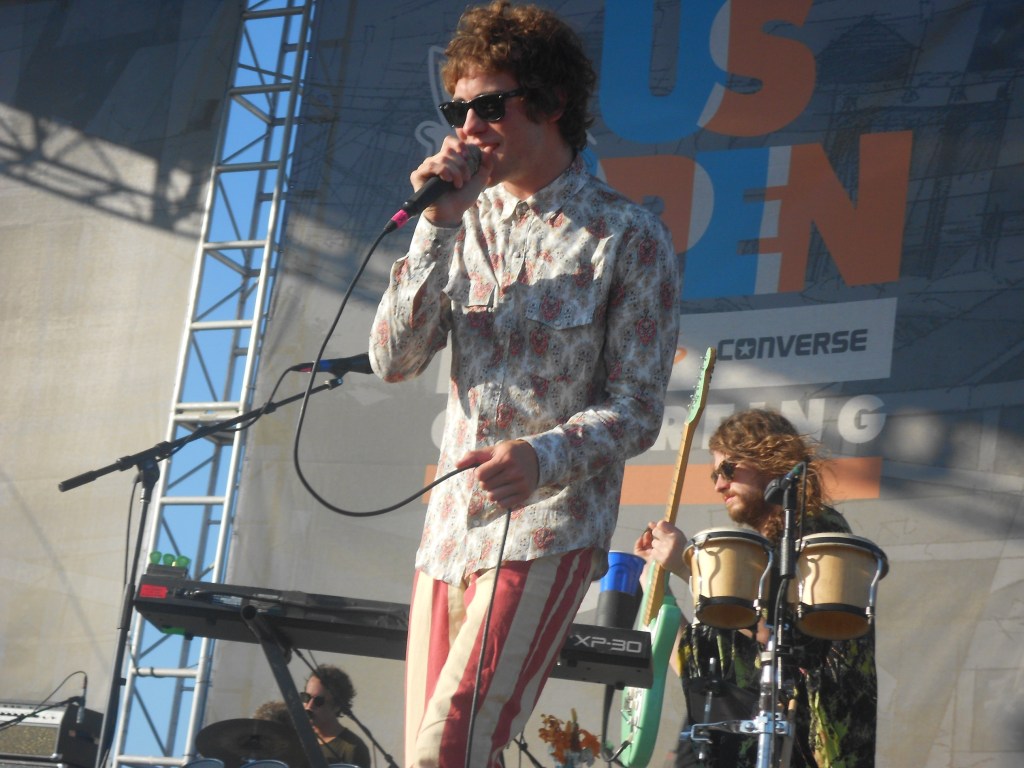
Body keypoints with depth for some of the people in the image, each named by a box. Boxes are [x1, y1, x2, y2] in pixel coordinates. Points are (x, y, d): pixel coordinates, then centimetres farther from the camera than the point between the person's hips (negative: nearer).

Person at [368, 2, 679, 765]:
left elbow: (637, 409, -7)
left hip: (549, 531, -6)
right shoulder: (467, 221, 12)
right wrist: (437, 227, -8)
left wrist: (544, 457, -25)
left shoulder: (627, 237, -4)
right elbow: (394, 359, 2)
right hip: (450, 529, 6)